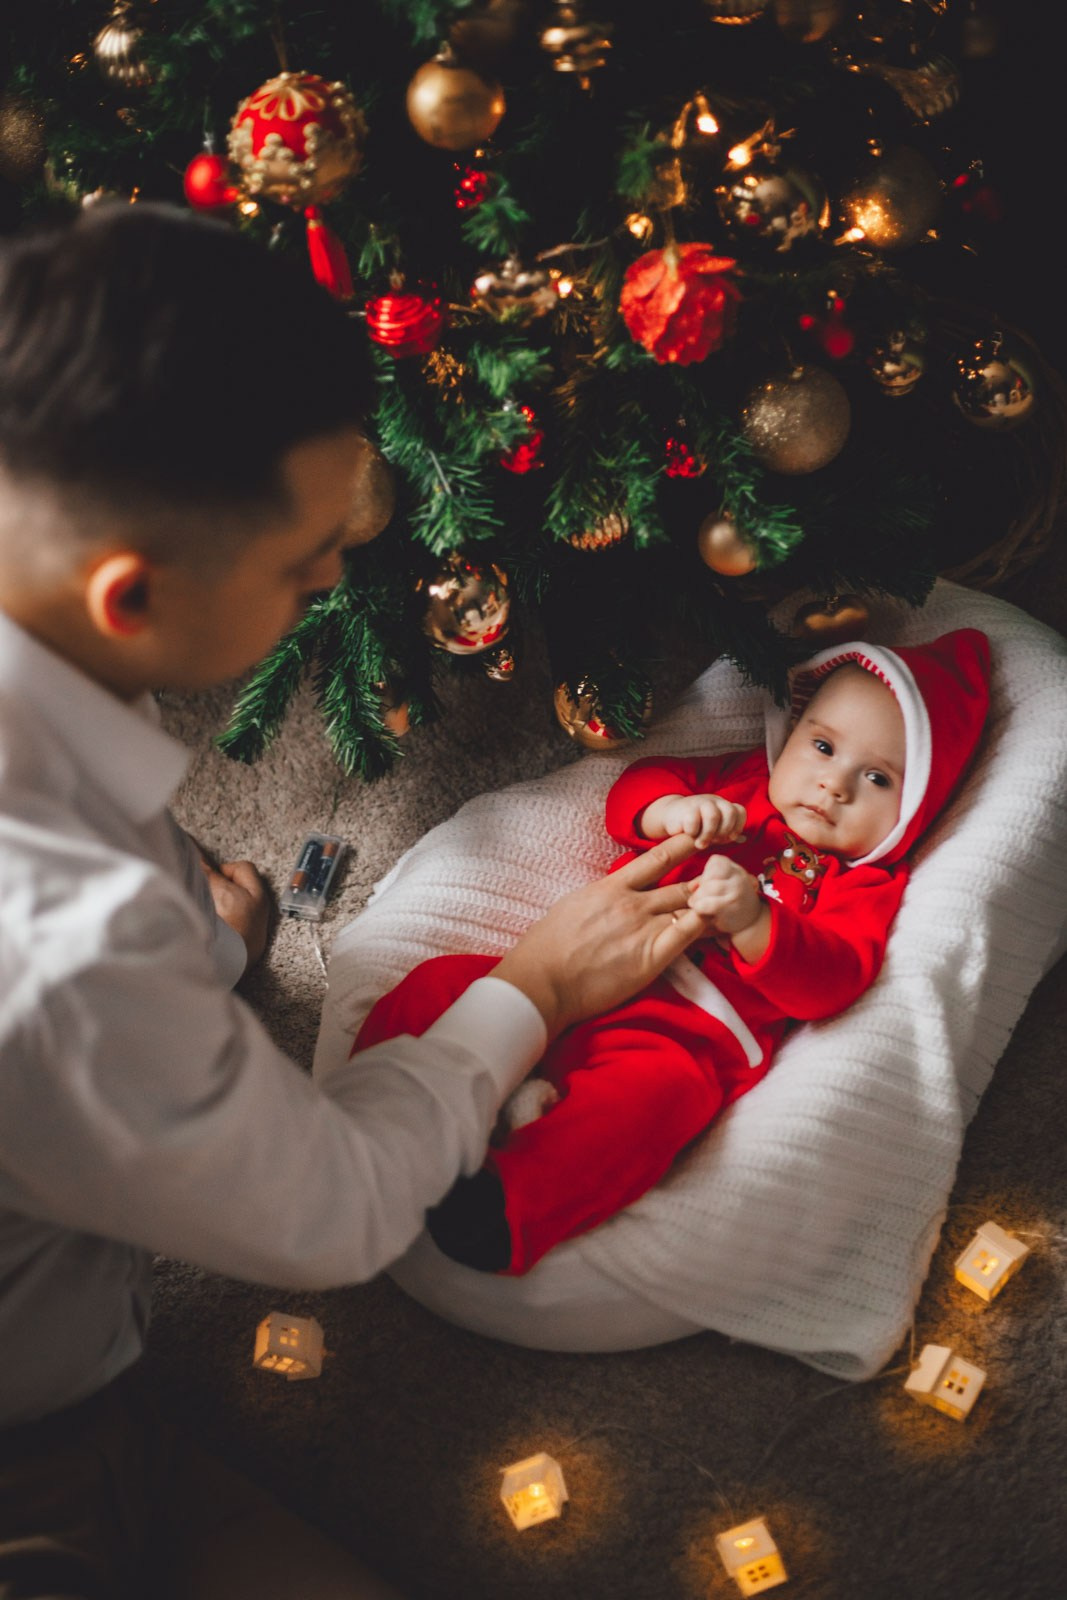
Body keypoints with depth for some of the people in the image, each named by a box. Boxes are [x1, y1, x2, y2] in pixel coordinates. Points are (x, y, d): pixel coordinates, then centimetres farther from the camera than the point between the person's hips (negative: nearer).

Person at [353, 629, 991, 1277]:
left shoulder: (864, 884, 9)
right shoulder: (738, 782, 24)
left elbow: (829, 981, -8)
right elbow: (635, 786, 20)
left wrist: (753, 923, -26)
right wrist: (671, 810, -4)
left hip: (684, 1029, -6)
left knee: (653, 1086, -40)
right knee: (443, 982, -14)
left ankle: (506, 1204, -53)